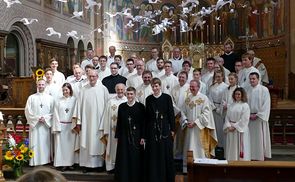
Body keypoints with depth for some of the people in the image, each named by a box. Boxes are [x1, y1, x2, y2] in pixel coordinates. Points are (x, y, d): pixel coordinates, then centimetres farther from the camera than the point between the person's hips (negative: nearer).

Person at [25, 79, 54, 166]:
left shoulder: (50, 98, 6)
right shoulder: (31, 98, 4)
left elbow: (52, 112, 4)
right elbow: (27, 111, 0)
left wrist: (45, 118, -11)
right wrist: (37, 118, -10)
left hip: (46, 125, 1)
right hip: (34, 124, -1)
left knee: (45, 143, 2)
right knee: (35, 144, -2)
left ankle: (45, 160, 8)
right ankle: (35, 161, 3)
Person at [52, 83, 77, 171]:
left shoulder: (74, 100, 2)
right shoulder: (59, 101, 6)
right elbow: (56, 115, 3)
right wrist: (56, 127, -5)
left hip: (71, 126, -1)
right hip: (61, 126, 1)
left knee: (70, 144, 3)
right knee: (60, 145, 1)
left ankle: (69, 162, 10)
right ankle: (62, 163, 6)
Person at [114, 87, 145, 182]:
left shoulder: (140, 106, -2)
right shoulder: (121, 106, 5)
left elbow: (143, 122, -3)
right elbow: (119, 122, 7)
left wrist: (142, 137, -7)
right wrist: (117, 136, 4)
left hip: (136, 136, -2)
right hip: (124, 136, 2)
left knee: (136, 158, 3)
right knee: (124, 159, 5)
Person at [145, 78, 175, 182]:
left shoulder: (167, 97, -2)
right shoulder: (148, 99, 4)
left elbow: (171, 113, -1)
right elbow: (146, 116, 6)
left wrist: (172, 129, -3)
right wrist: (145, 132, 4)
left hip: (165, 129, -2)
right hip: (152, 130, 2)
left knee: (166, 153, 5)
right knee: (153, 155, 5)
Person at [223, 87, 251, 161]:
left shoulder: (245, 105, -5)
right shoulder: (231, 105, 12)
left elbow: (244, 120, -12)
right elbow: (227, 117, 8)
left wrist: (235, 126, -15)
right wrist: (228, 126, -8)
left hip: (240, 130, -5)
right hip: (230, 129, 5)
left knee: (240, 148, -1)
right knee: (231, 148, 9)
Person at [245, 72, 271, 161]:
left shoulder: (264, 90, -4)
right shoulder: (246, 90, 6)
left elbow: (266, 105, -7)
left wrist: (257, 115, -11)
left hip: (260, 118, -3)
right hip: (248, 118, 3)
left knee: (260, 138, 1)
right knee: (249, 138, 5)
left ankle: (260, 156, 10)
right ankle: (250, 156, 13)